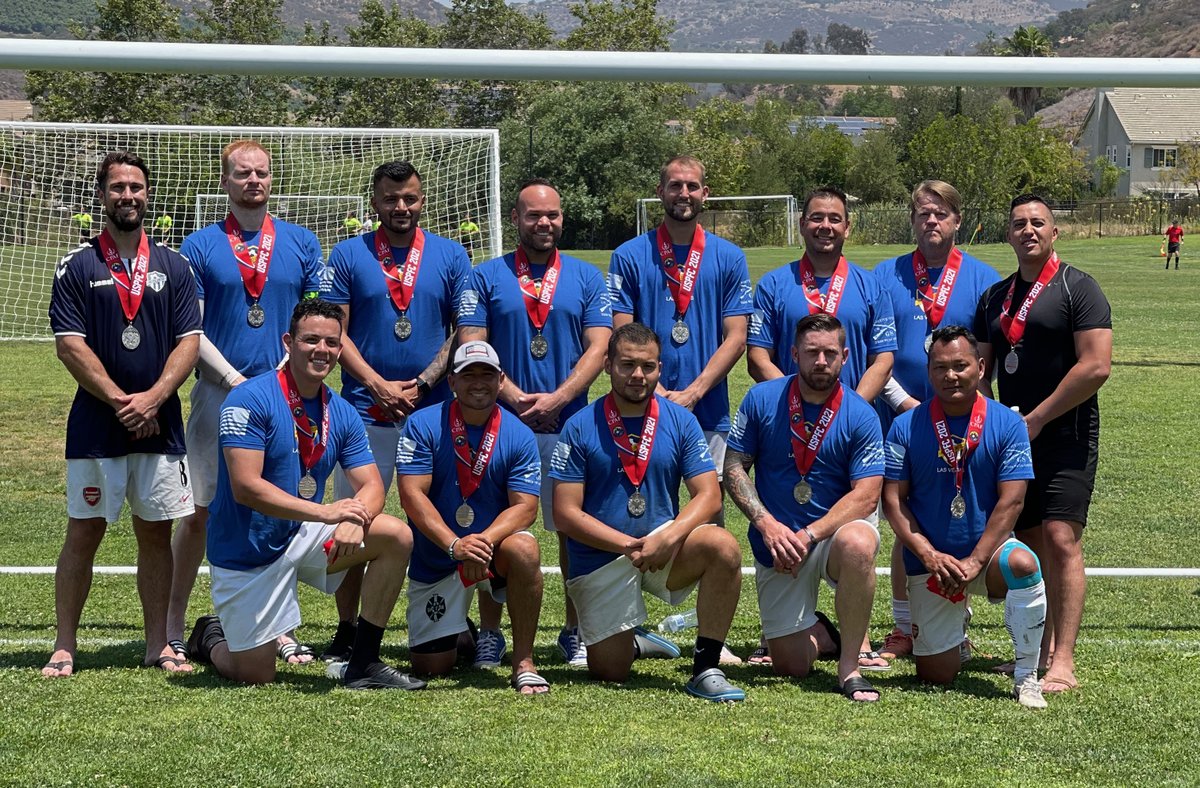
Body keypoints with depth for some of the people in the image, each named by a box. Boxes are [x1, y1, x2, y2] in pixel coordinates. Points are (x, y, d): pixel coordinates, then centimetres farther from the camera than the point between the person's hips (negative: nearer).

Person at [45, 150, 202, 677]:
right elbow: (69, 345, -6)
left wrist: (152, 398, -13)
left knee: (156, 532, 7)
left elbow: (190, 342, 2)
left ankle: (158, 644, 15)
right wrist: (120, 402, -13)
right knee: (83, 532, 1)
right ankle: (65, 647, 8)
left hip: (160, 426, 2)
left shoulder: (172, 267, 8)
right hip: (95, 426, -2)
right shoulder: (77, 267, 1)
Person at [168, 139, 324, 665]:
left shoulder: (301, 244, 9)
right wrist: (236, 381, -10)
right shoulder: (200, 246, 4)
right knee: (199, 512, 0)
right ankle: (172, 628, 9)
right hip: (218, 395, -2)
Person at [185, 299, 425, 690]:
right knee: (256, 675, -4)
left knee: (397, 536, -15)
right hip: (247, 552, -6)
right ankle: (212, 639, 33)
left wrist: (354, 519, -27)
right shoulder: (249, 400, -18)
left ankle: (364, 663, -6)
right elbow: (246, 487, -26)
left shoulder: (342, 413, 2)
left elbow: (371, 486, -3)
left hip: (304, 538, 6)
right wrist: (325, 512, -32)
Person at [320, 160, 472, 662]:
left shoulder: (450, 256, 8)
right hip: (364, 413, 0)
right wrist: (378, 386, -10)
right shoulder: (348, 255, 6)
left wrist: (421, 385, -8)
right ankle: (346, 631, 9)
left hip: (435, 413, 1)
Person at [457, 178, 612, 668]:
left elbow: (598, 348, 2)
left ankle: (575, 633, 12)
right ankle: (489, 633, 10)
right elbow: (471, 348, -1)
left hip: (570, 424, 1)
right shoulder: (486, 278, 7)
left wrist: (555, 399, -12)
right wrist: (515, 398, -13)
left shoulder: (587, 278, 10)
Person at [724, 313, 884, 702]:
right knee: (790, 666, -1)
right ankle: (819, 629, 37)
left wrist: (809, 535, -23)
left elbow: (865, 495, -13)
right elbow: (734, 469, -1)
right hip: (776, 542, 2)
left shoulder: (860, 416, -8)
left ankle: (849, 667, -24)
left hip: (835, 530, -2)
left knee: (858, 543, -40)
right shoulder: (761, 400, -3)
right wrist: (767, 525, -16)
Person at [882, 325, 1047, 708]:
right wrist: (930, 556, -15)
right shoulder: (906, 427, -3)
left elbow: (1011, 501, -10)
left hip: (987, 551, -1)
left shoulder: (1006, 424, -5)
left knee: (1022, 564, -36)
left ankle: (1027, 677, -19)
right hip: (928, 564, 1)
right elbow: (893, 500, -4)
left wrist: (974, 562, -17)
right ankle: (955, 626, 37)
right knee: (936, 675, 0)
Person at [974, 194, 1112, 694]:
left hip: (1065, 435, -6)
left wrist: (1036, 419, -13)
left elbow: (1096, 366, -14)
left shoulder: (1077, 288, -5)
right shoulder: (995, 297, 16)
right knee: (1030, 543, 9)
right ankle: (1040, 649, 17)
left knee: (1060, 538, -14)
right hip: (1013, 437, 6)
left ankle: (1063, 663, -16)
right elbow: (981, 370, 20)